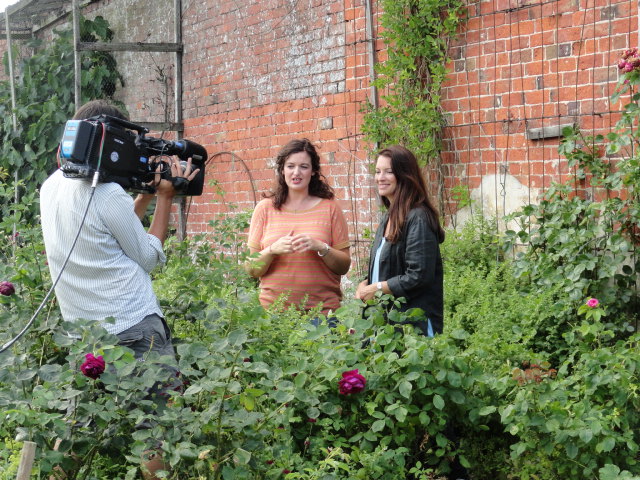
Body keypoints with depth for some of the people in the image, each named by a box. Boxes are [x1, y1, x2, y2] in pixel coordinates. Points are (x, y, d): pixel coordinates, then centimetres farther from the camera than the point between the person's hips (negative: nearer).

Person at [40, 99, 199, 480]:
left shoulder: (52, 186, 10)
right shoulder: (108, 193, -15)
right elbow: (149, 256, -4)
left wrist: (147, 192, 17)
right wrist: (166, 198, 1)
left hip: (80, 332, 8)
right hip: (134, 329, -8)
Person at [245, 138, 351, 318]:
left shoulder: (329, 208, 5)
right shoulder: (265, 208, 6)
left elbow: (344, 266, 4)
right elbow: (251, 270, 5)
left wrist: (320, 248, -14)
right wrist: (272, 250, -14)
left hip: (323, 309, 0)